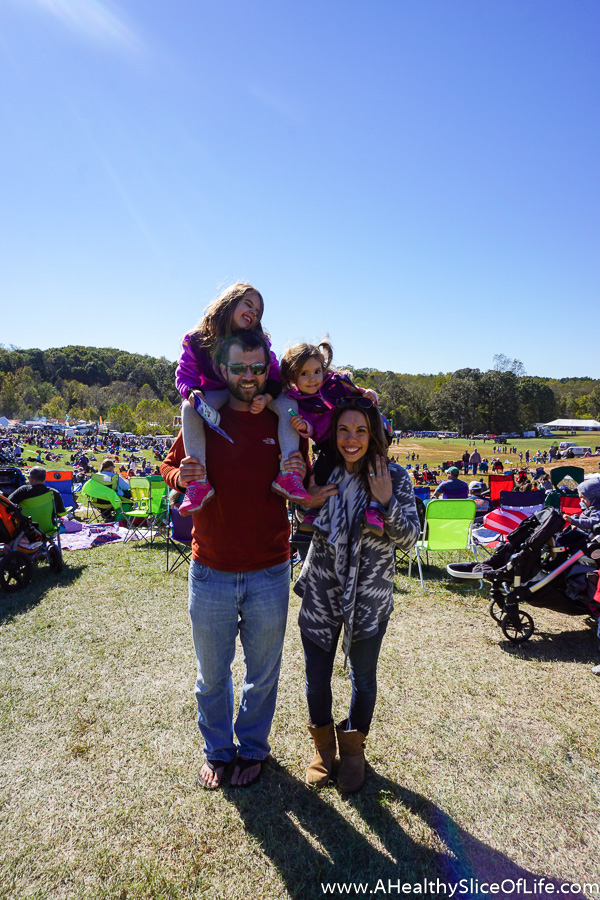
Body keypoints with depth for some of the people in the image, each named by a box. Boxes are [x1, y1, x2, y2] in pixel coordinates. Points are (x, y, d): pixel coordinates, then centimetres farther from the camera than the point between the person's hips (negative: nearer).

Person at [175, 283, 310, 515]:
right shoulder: (196, 340, -9)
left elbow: (274, 374, -9)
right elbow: (185, 374, -5)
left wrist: (266, 397, -31)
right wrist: (192, 392, -30)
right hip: (216, 395, -1)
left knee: (287, 404, -25)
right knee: (189, 407, -34)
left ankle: (288, 474, -30)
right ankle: (199, 481, -35)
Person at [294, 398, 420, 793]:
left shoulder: (395, 477, -10)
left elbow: (409, 540, -9)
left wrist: (386, 501, -25)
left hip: (369, 597, -1)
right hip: (321, 593, 1)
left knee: (363, 677, 16)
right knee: (317, 675, 14)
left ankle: (353, 746, 44)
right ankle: (323, 743, 42)